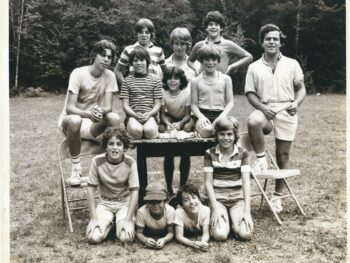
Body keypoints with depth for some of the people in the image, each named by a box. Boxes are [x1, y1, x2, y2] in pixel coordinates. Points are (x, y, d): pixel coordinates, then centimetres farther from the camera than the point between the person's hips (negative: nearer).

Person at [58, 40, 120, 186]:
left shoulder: (109, 76, -4)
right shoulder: (79, 73, -15)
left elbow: (108, 107, -11)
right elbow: (69, 107, -21)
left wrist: (100, 111, -37)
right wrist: (87, 114, -43)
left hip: (93, 124, 3)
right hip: (70, 118, -3)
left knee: (114, 118, -28)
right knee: (75, 121, -39)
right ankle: (76, 168, -20)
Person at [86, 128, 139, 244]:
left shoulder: (130, 163, -15)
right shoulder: (97, 161, -13)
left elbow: (134, 191, -15)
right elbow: (91, 189, -7)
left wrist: (128, 220, -21)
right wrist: (94, 218, -13)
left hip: (125, 203, -1)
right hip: (105, 204, 1)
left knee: (125, 237, -23)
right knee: (93, 237, -20)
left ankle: (119, 223, 12)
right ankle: (109, 223, 12)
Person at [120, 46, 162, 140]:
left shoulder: (155, 80, 13)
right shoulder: (127, 81, 12)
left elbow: (157, 104, 8)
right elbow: (125, 105, 6)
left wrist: (149, 114, -12)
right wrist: (136, 115, -13)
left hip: (150, 115, 0)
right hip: (133, 115, 0)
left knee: (150, 130, -36)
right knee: (136, 130, -36)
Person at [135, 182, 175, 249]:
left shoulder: (170, 211, -28)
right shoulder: (141, 212, -28)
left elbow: (171, 232, -23)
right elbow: (139, 233, -20)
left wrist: (163, 240, -44)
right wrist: (145, 240, -42)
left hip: (164, 236, 0)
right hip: (148, 236, 0)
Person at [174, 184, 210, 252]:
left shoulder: (205, 210, -35)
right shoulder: (179, 212, -38)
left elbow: (206, 233, -32)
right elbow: (179, 236, -36)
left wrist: (203, 242, -55)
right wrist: (193, 244, -55)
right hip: (186, 235, -2)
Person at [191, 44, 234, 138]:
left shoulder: (226, 79, 11)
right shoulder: (196, 81, 10)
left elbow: (230, 103, 8)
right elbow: (194, 104, 7)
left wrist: (222, 117, -10)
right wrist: (201, 116, -13)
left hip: (220, 114, 1)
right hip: (203, 114, 0)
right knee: (205, 131, -35)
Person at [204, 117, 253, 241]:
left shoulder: (242, 153, 2)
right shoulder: (210, 154, -1)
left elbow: (246, 182, -3)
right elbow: (208, 183, -2)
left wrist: (247, 210, -12)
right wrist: (215, 208, -11)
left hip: (238, 198, 1)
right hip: (217, 199, -1)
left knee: (245, 234, -22)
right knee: (220, 235, -23)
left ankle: (233, 220, 11)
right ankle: (220, 219, 10)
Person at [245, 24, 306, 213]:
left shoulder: (292, 64, 8)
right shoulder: (254, 67, 7)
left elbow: (301, 88, 10)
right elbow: (250, 93, 4)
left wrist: (296, 103, -10)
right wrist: (262, 108, -13)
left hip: (286, 112, 1)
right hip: (265, 110, 0)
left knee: (283, 155, 4)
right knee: (253, 122, -37)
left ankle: (277, 196, 19)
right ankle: (261, 159, -13)